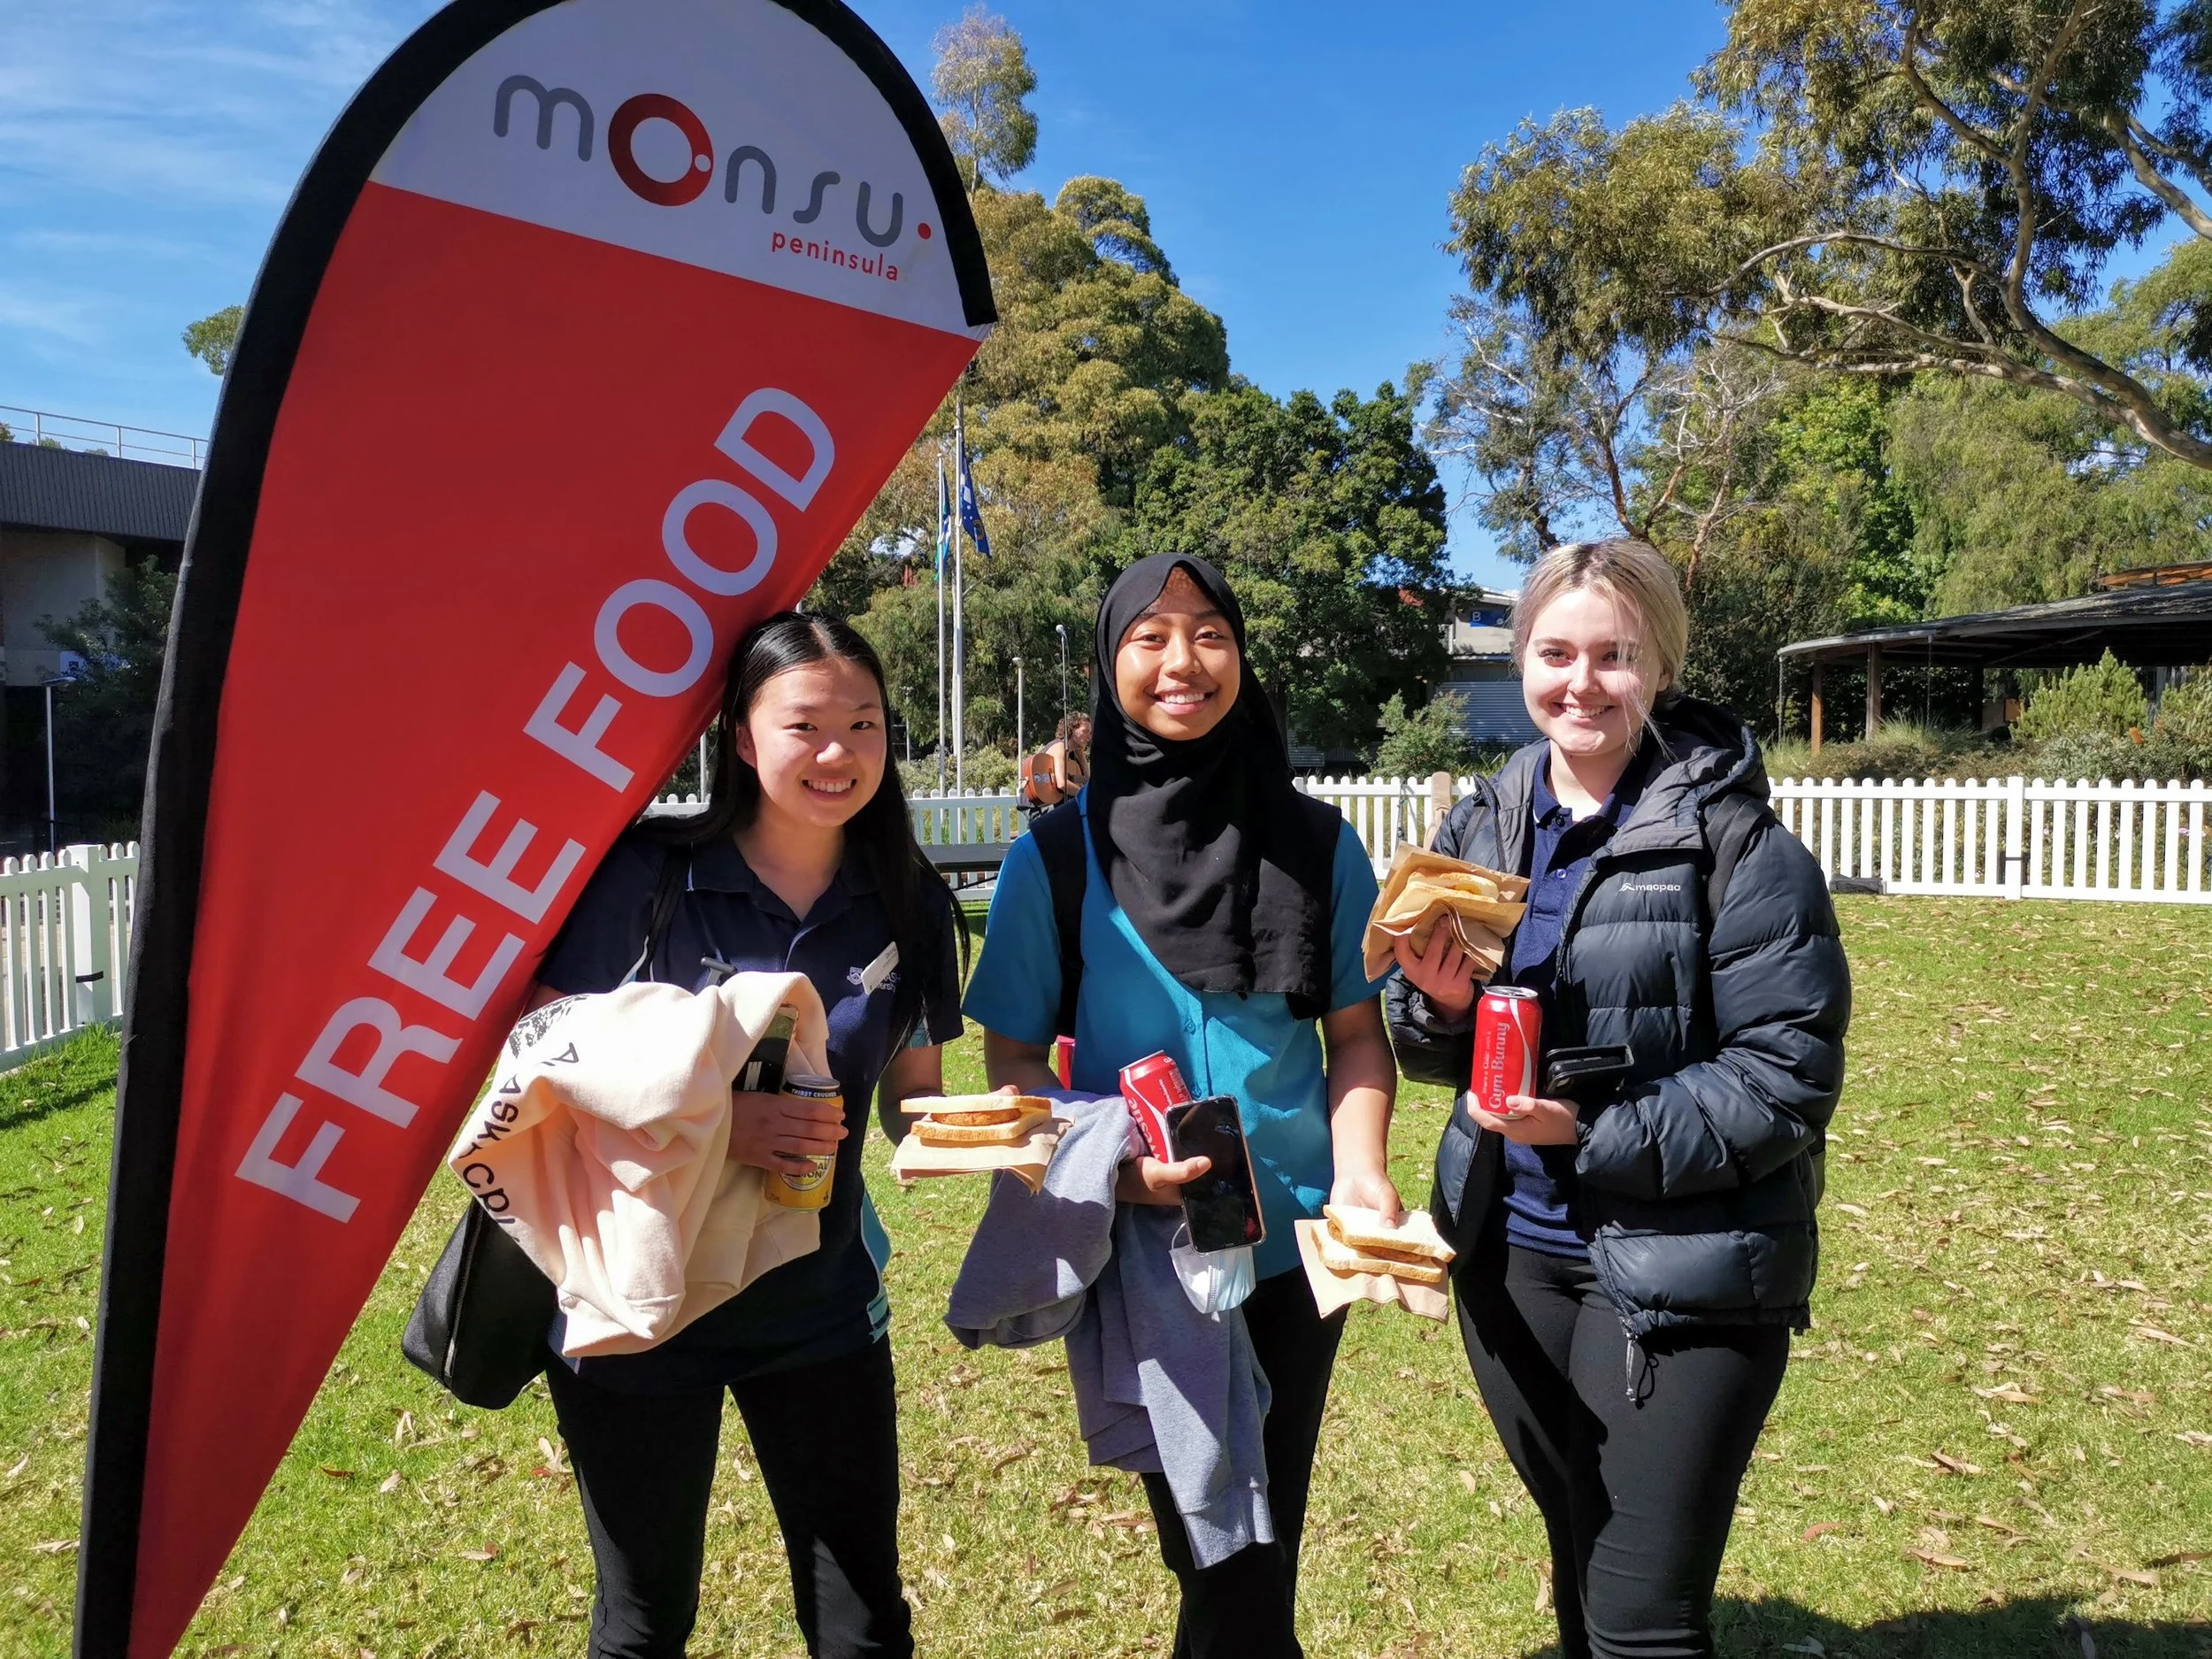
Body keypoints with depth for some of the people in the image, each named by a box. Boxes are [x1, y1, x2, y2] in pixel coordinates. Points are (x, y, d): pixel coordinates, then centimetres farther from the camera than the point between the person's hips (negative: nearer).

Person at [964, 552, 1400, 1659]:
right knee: (1196, 1538, 14)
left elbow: (1358, 1035, 2)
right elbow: (1012, 1054, -3)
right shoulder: (1055, 854, -6)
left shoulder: (1317, 844, -2)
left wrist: (1362, 1170, -15)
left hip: (1291, 1242, 2)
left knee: (1257, 1549, 16)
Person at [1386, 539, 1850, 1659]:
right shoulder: (1482, 824, 3)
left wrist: (1591, 1132, -23)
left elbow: (1787, 1079, -16)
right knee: (1577, 1560, 23)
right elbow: (1433, 1053, 9)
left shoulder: (1732, 842, -14)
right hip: (1508, 1247, 5)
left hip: (1682, 1271, -5)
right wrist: (1441, 1004, -13)